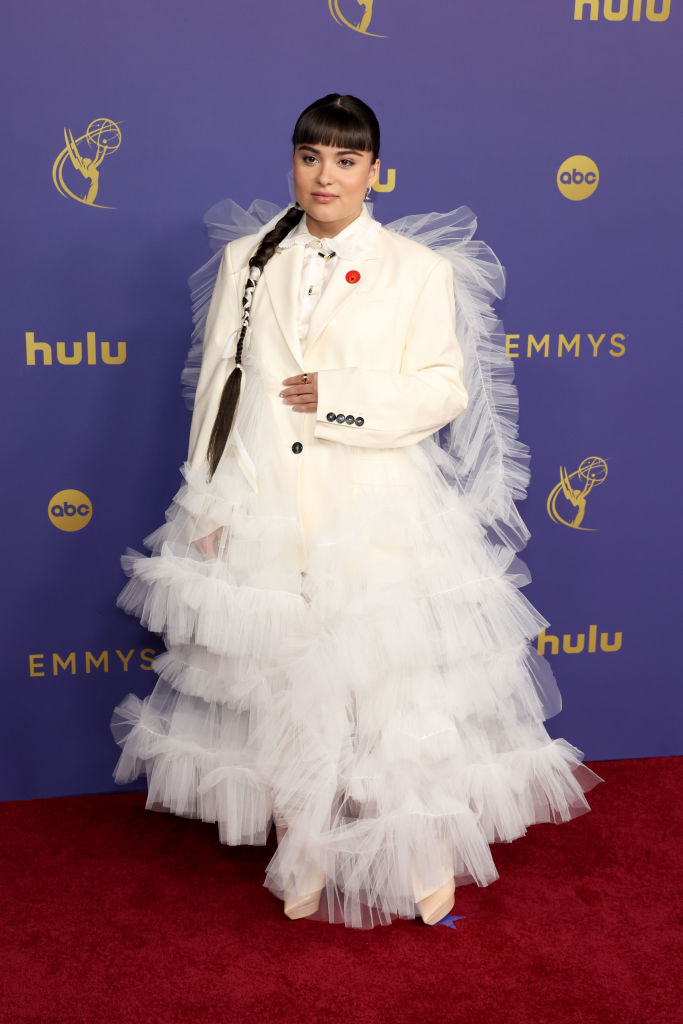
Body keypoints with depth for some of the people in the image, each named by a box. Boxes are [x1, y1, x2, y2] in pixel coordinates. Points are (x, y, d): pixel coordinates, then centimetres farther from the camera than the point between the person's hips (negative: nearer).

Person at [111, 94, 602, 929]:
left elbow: (447, 390, -3)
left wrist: (341, 396, -14)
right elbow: (217, 386, 8)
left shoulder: (421, 268, 2)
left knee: (398, 687, -1)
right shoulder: (245, 259, 9)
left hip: (377, 521, -2)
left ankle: (428, 850, 21)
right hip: (264, 513, 3)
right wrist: (207, 504, 4)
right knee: (280, 688, 10)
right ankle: (301, 854, 29)